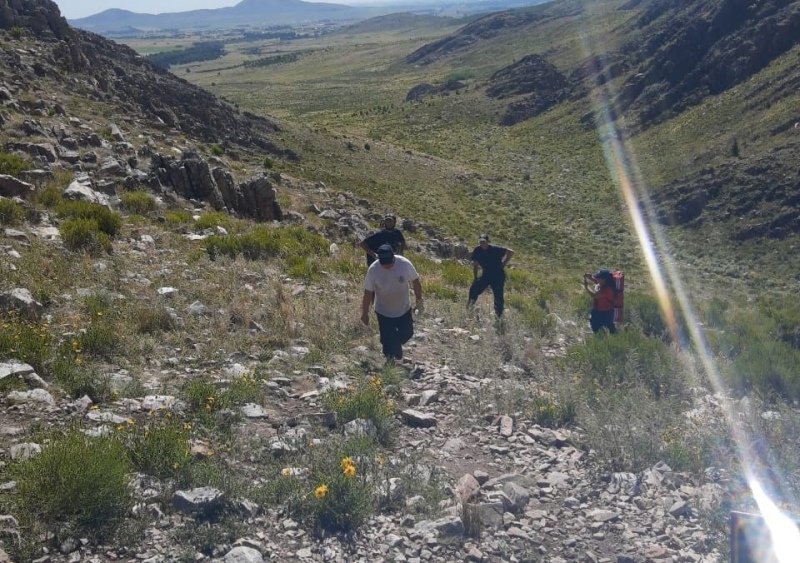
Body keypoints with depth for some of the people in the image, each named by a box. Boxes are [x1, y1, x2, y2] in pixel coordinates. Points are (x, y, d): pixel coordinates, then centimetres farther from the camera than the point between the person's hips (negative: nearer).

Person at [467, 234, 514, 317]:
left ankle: (499, 316, 5)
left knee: (498, 297, -4)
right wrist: (475, 278, 6)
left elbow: (510, 252, -13)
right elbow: (475, 265, 8)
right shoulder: (477, 251, -4)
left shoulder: (494, 249, -16)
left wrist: (503, 264, -11)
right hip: (485, 276, 4)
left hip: (498, 277, -4)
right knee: (473, 290, -10)